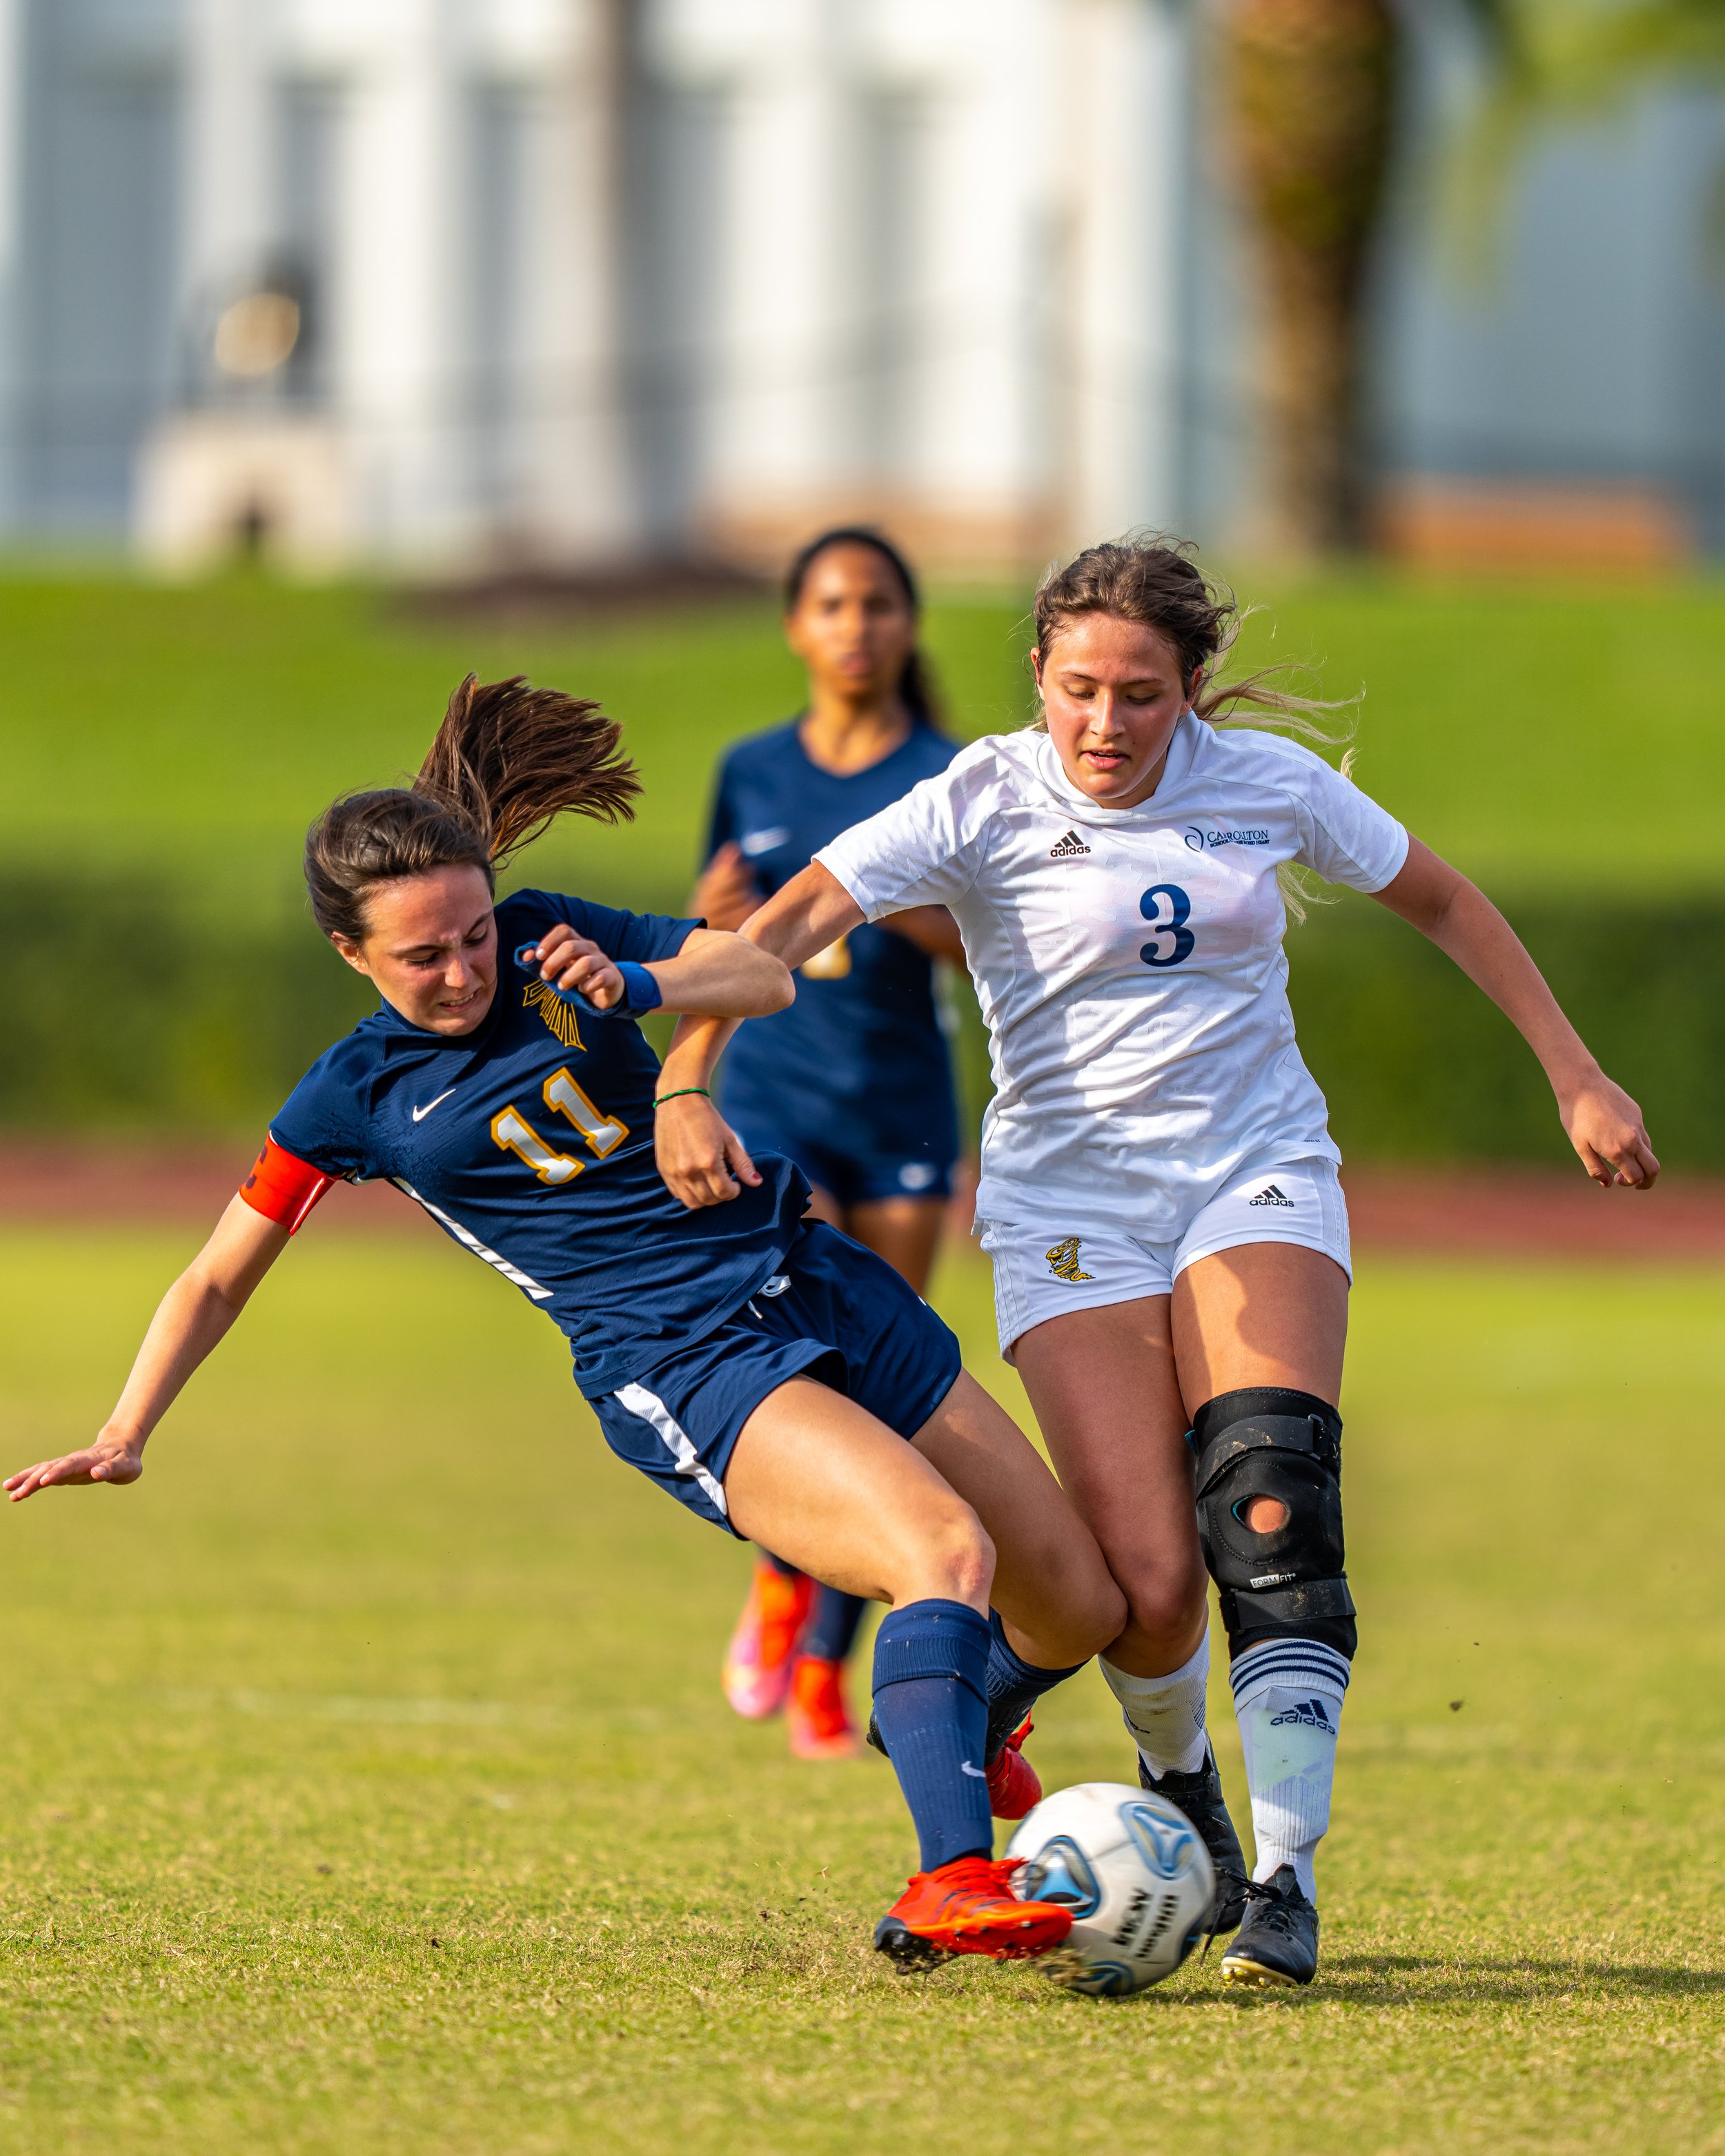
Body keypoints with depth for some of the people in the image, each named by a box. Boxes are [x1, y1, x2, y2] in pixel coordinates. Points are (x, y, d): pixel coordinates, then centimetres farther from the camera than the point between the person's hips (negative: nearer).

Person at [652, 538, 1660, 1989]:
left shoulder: (1270, 783, 1)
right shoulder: (987, 803, -8)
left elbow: (1443, 903, 16)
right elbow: (783, 926, -16)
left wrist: (1576, 1077, 15)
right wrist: (687, 1089, -32)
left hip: (1258, 1177, 2)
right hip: (1069, 1204, -1)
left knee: (1271, 1504, -23)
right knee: (1149, 1580, -13)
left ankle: (1284, 1876, -24)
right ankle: (1179, 1790, 21)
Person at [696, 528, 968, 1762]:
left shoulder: (951, 778, 0)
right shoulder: (754, 775, 7)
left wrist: (906, 907, -25)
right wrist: (714, 922, -9)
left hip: (903, 1114, 0)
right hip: (775, 1105, 0)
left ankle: (824, 1672, 12)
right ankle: (779, 1582, 8)